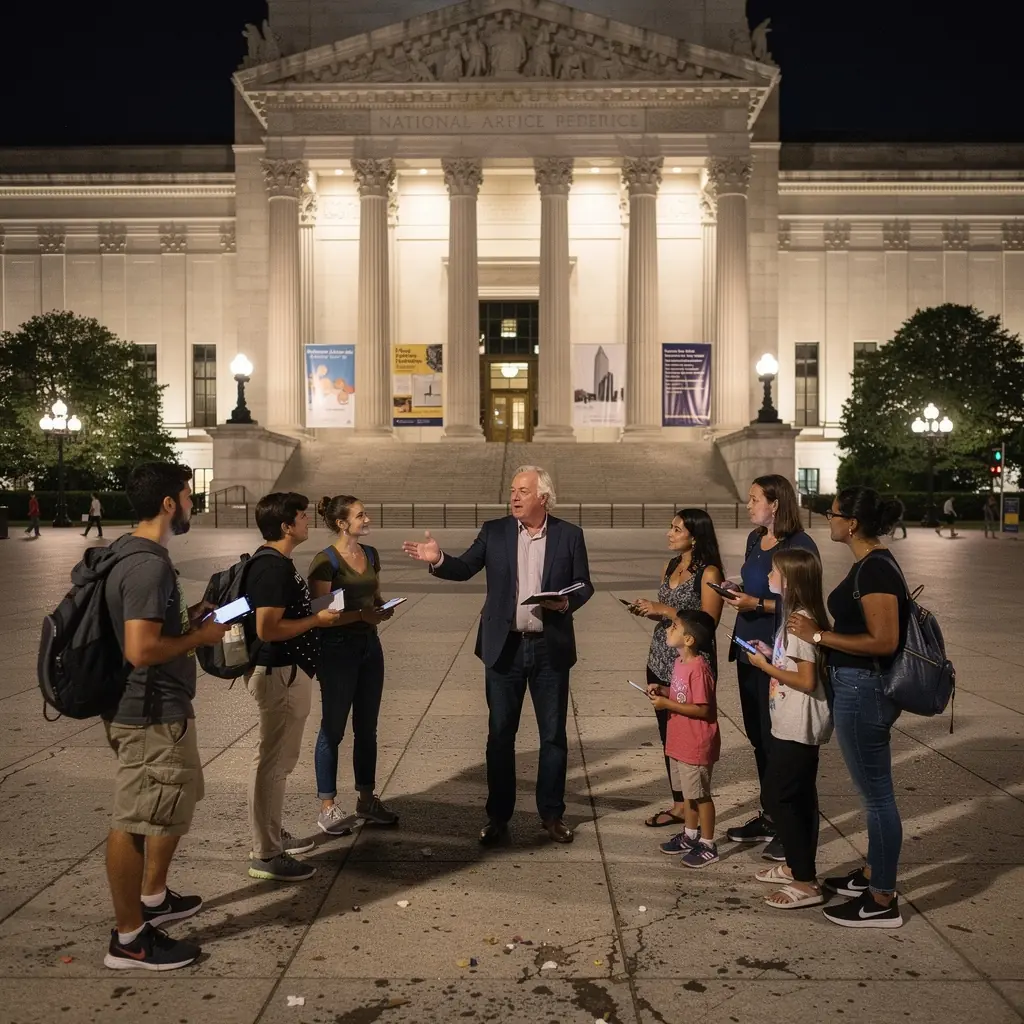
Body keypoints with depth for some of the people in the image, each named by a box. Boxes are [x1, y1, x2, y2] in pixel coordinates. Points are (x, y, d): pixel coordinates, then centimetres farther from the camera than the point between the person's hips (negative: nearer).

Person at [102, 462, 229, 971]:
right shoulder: (148, 564, -24)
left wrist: (187, 616, 10)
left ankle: (153, 898, 40)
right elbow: (141, 649, -30)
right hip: (150, 713, -11)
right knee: (138, 820, 1)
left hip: (162, 707, 11)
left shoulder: (134, 552, 9)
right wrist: (200, 637, -16)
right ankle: (129, 938, 14)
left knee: (177, 802, 24)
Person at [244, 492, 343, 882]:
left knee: (280, 760, 20)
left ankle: (274, 834, 33)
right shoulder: (273, 568, -20)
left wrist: (322, 615, 12)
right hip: (279, 674, -11)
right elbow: (267, 629, -25)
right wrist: (317, 620, -16)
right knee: (272, 762, -3)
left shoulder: (277, 564, 12)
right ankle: (265, 855, 5)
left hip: (288, 672, 11)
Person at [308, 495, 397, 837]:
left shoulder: (370, 554, 9)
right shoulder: (326, 561, -13)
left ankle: (367, 799, 25)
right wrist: (360, 614, -23)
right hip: (337, 648, -7)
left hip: (369, 645, 7)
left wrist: (383, 608, -1)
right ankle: (327, 807, 13)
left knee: (367, 728, 13)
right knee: (333, 729, 3)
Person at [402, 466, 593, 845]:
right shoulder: (494, 532, 2)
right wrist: (438, 559, -17)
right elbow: (464, 568, 2)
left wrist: (567, 603, -16)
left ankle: (552, 814, 23)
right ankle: (498, 816, 19)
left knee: (554, 734, 8)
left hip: (550, 647, 0)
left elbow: (584, 585, 4)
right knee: (500, 733, 7)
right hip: (505, 647, 1)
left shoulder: (569, 535, 1)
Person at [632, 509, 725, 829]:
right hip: (661, 661, 7)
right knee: (668, 734, 12)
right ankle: (678, 804, 23)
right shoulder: (670, 566, 12)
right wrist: (648, 610, 0)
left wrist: (665, 609, -19)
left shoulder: (709, 573, -11)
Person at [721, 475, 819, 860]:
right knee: (758, 736, 15)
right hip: (749, 647, 8)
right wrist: (738, 594, 7)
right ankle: (768, 816, 28)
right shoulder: (754, 539, 12)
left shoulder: (800, 546, -13)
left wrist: (758, 604, -20)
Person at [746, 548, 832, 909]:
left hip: (798, 726, -10)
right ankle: (796, 866, 31)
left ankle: (806, 883, 1)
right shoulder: (798, 616, 10)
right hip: (797, 725, 10)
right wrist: (773, 654, 6)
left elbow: (807, 680, -23)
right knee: (798, 796, 18)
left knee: (778, 796, -4)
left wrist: (765, 666, -15)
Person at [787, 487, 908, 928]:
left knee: (876, 793, 0)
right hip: (859, 687, 11)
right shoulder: (873, 564, 11)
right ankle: (874, 873, 35)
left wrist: (819, 635, -21)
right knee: (874, 790, 21)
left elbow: (884, 641, -25)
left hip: (863, 691, -11)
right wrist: (820, 633, 16)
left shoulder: (875, 570, -20)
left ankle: (883, 901, 12)